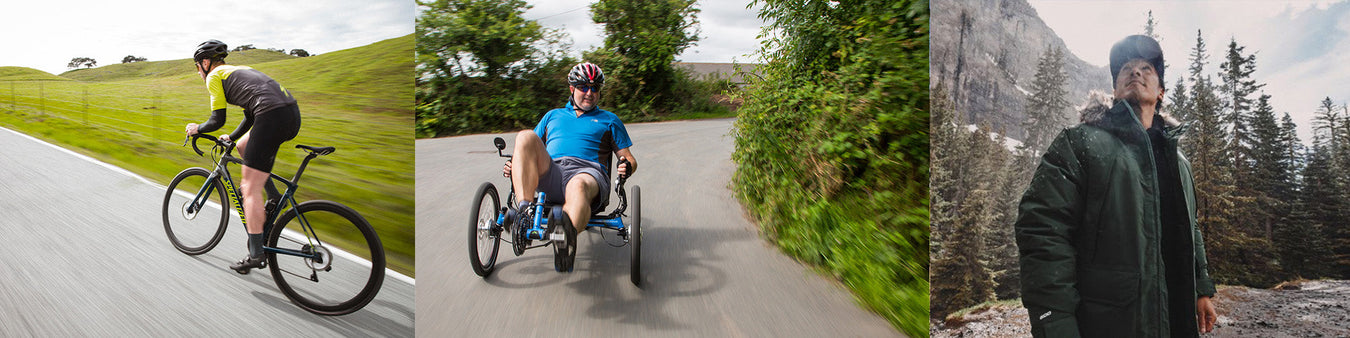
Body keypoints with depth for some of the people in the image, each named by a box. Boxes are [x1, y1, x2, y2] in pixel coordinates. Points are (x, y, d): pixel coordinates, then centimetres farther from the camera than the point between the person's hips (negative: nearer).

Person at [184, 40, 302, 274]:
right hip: (292, 113, 9)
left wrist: (197, 129, 24)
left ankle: (255, 255, 0)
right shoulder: (239, 70, 33)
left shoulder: (214, 76, 9)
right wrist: (231, 137, 46)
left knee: (250, 191, -1)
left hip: (272, 118, -8)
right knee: (243, 146, 33)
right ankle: (274, 198, 20)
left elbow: (217, 120, 5)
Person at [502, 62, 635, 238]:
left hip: (588, 171, -2)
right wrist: (513, 164, 8)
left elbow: (629, 158, 21)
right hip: (550, 174, 3)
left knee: (578, 186, -41)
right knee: (526, 136, -27)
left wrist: (627, 166, -5)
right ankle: (524, 211, -38)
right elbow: (531, 150, 31)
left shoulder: (609, 120, 28)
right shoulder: (553, 115, 34)